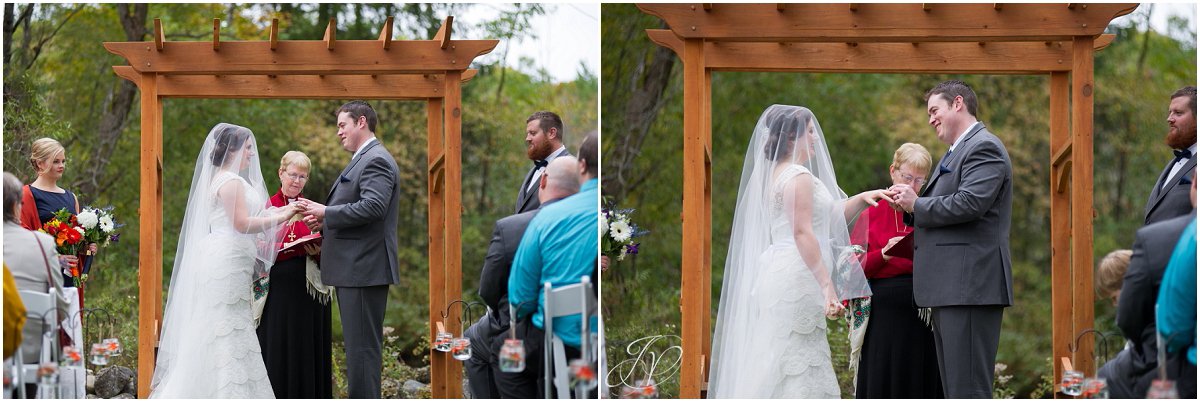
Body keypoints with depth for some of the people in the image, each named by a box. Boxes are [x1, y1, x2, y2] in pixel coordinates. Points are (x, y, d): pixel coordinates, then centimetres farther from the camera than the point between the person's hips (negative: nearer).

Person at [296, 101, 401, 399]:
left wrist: (326, 212, -17)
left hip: (364, 269, -11)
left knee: (363, 346, -10)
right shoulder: (365, 159, 21)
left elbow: (372, 206, -24)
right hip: (355, 269, 11)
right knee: (359, 345, 13)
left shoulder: (376, 160, -12)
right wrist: (326, 221, 8)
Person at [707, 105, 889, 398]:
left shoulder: (775, 174, 19)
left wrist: (861, 199, 13)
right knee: (798, 372, -10)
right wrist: (827, 286, -22)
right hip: (796, 278, -10)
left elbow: (826, 221, 23)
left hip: (775, 273, 10)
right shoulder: (799, 176, -11)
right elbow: (802, 232, -20)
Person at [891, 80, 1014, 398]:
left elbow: (968, 204, -21)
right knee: (953, 388, 11)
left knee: (969, 389, -13)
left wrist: (917, 204, -8)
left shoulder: (984, 148, -7)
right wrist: (911, 206, 6)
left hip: (970, 285, -11)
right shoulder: (955, 154, 24)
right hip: (951, 289, 11)